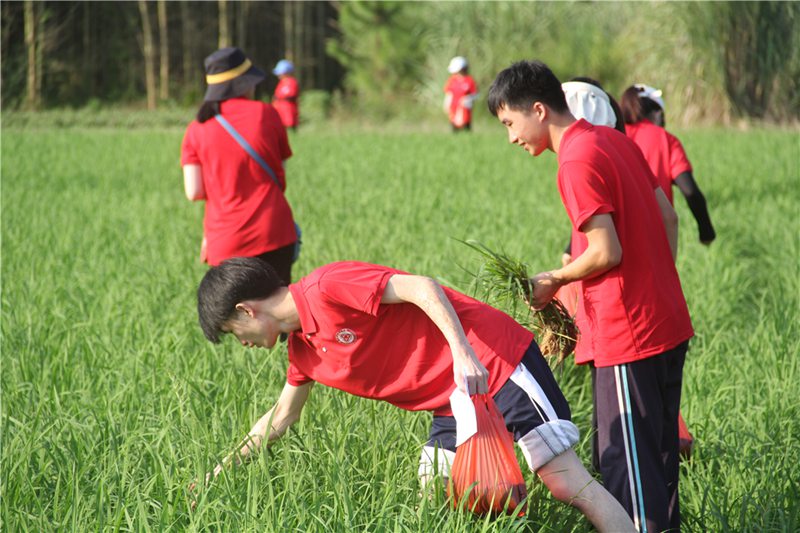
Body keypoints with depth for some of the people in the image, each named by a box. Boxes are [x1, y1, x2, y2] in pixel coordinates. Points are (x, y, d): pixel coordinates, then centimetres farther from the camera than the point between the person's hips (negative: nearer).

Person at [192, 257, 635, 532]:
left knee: (569, 483, -12)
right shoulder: (303, 347, 14)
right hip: (456, 403, 9)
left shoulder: (325, 288, -15)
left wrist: (463, 354, -31)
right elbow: (280, 417, 28)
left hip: (495, 363, -9)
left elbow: (421, 287, -22)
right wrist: (221, 471, 30)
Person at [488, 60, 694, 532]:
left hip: (627, 335, -9)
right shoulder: (616, 140, 11)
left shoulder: (577, 162, -16)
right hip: (669, 324, 9)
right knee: (658, 452, 17)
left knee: (629, 464, -3)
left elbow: (607, 252, -20)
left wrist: (554, 280, -4)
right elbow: (668, 217, 13)